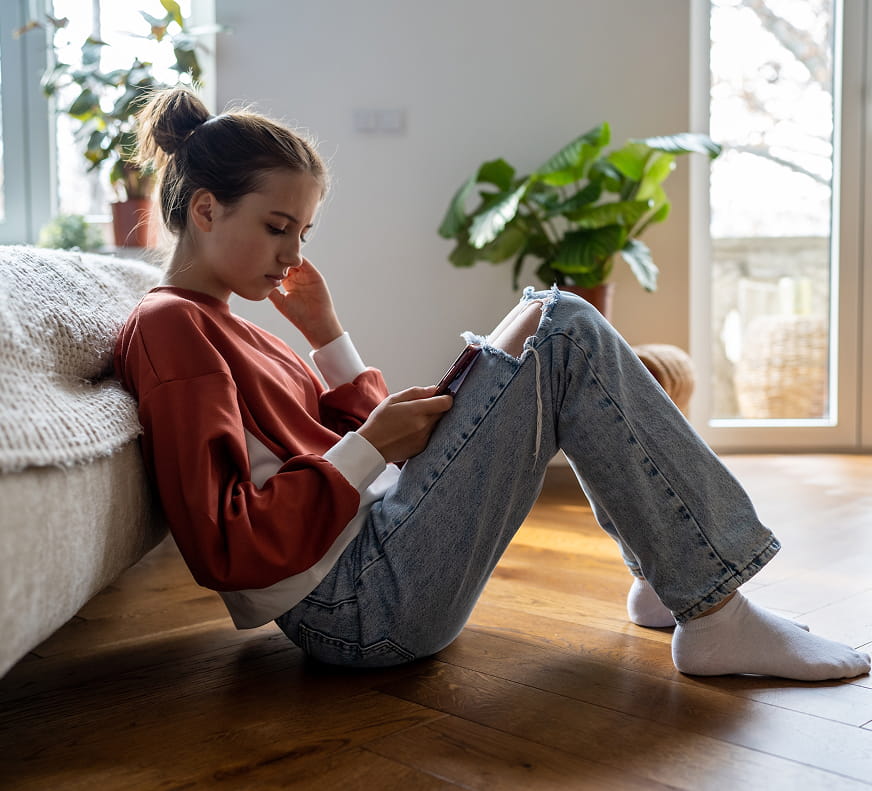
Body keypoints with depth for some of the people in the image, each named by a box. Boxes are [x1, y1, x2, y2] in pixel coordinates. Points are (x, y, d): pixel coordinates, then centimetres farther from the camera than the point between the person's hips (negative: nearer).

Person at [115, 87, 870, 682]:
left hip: (374, 540, 10)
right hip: (361, 605, -10)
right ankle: (714, 614, -9)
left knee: (550, 323, 11)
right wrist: (371, 447, -15)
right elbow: (228, 546, -19)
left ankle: (667, 577, 7)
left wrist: (325, 332, 10)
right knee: (563, 332, -13)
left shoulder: (218, 326, 21)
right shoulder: (170, 327, -9)